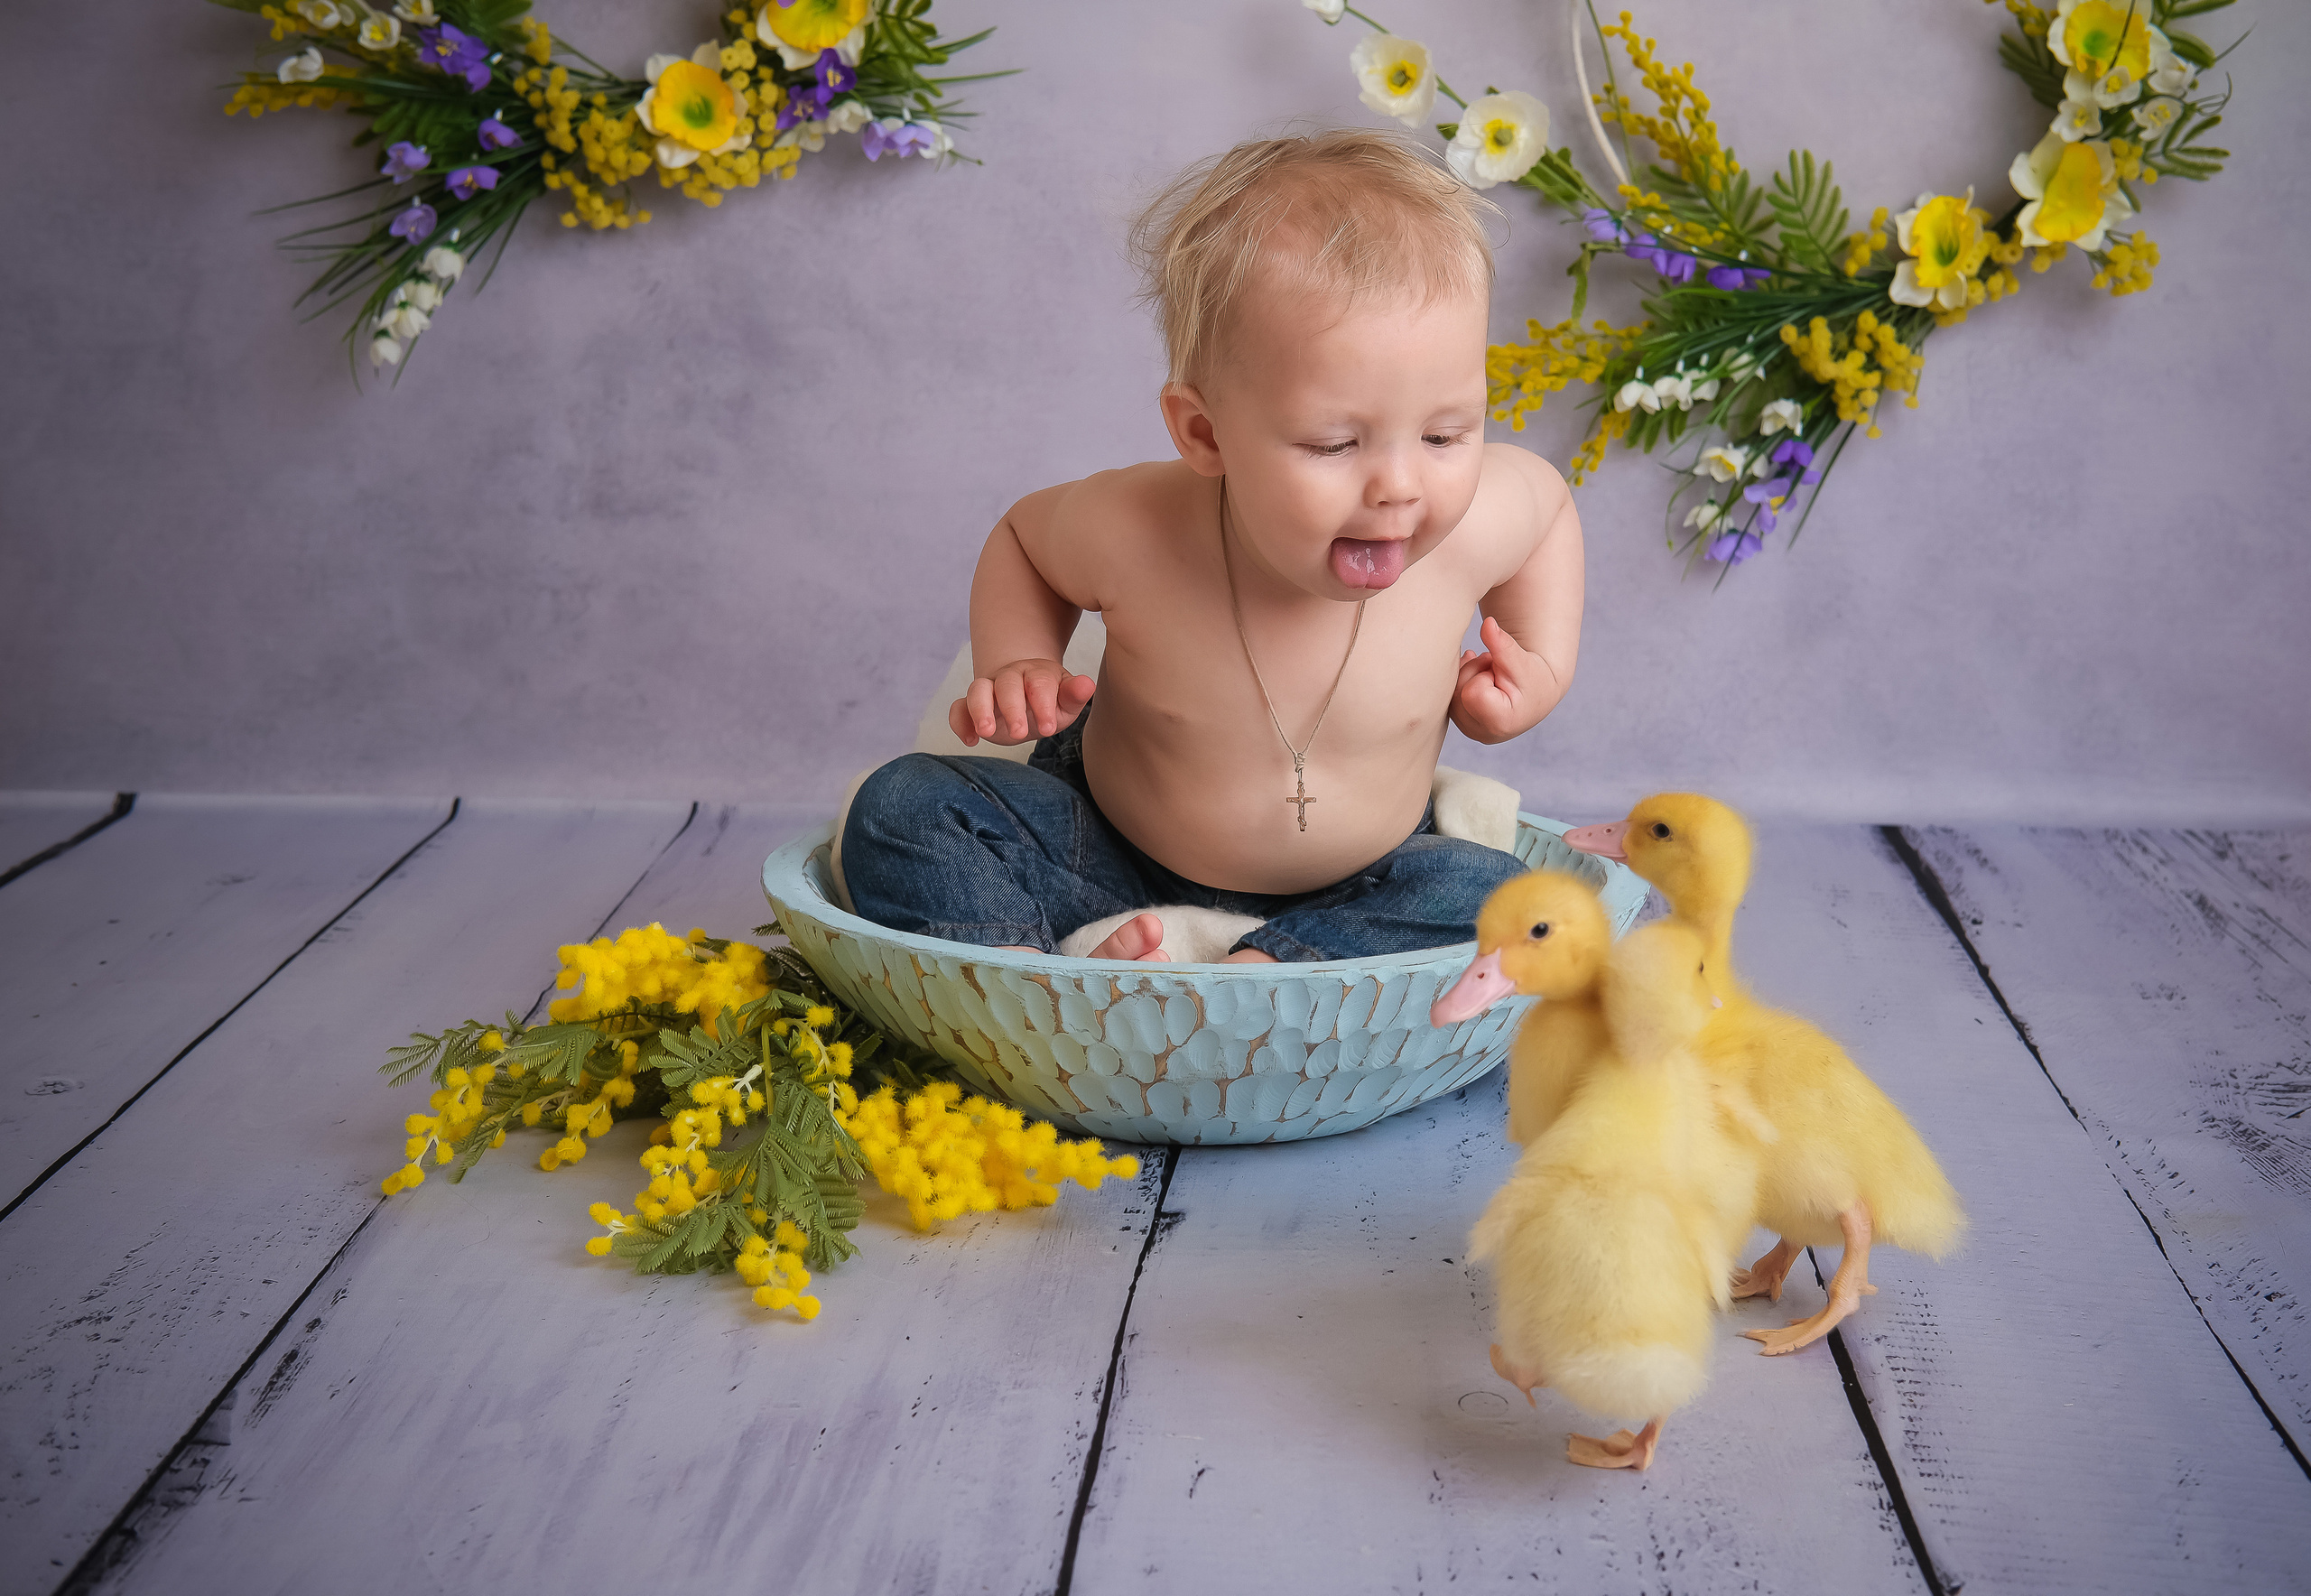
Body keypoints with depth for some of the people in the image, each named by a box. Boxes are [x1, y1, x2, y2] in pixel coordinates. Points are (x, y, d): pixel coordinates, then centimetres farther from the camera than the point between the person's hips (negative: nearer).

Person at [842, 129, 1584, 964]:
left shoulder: (1472, 524, -24)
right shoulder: (1130, 531, -28)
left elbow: (1546, 496, 3)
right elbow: (1022, 534, -1)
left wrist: (1542, 668, -7)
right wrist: (1017, 666, -19)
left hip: (1353, 889, 1)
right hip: (1112, 864, -1)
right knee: (904, 809, -20)